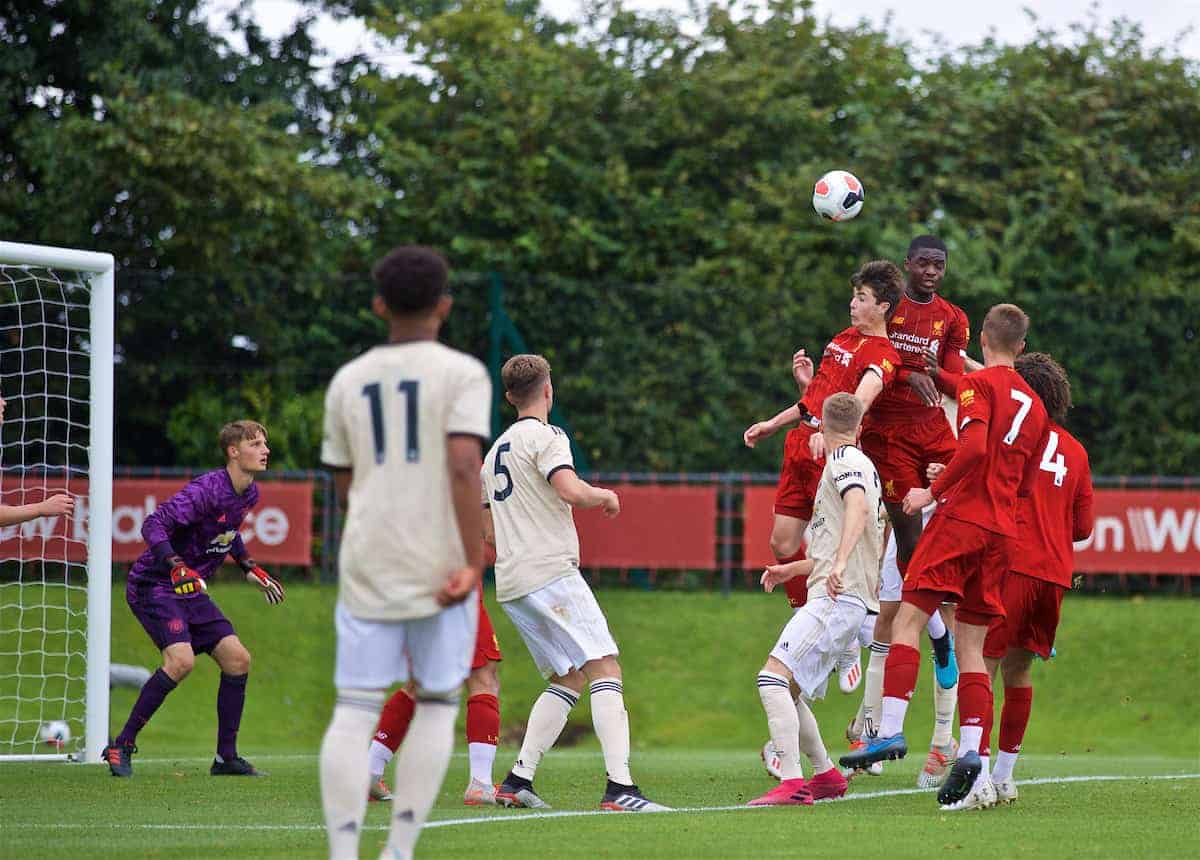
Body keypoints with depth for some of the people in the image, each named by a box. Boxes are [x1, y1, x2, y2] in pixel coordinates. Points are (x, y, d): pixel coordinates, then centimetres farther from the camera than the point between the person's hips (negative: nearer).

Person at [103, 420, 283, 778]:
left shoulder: (249, 494, 5)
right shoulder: (206, 489, -23)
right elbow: (153, 525, -30)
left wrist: (250, 568, 24)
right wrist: (177, 568, -42)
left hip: (190, 588, 9)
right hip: (154, 584, -9)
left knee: (237, 658, 1)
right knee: (181, 659, -27)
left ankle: (226, 758, 11)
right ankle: (122, 746, -16)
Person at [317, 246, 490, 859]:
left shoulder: (347, 382, 10)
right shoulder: (461, 373, -3)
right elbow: (463, 464, -16)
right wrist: (475, 562, -16)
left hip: (366, 562, 3)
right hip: (439, 564, -3)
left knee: (355, 711, -1)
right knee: (436, 703, 9)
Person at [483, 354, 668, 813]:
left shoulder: (495, 451, 22)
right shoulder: (545, 437, -4)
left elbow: (490, 531, 27)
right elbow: (572, 490, -22)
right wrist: (604, 495, -2)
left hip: (510, 585, 9)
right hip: (551, 573, -9)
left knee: (568, 679, 15)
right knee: (605, 669, -12)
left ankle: (518, 779, 8)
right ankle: (619, 786, -24)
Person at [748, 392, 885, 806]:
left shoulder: (844, 459, -3)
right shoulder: (862, 465, 27)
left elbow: (859, 507, -24)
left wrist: (840, 563, -37)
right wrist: (794, 569, 39)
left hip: (836, 598, -10)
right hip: (841, 598, 10)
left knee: (773, 676, -22)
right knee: (785, 691, 16)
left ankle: (792, 783, -31)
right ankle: (826, 776, 24)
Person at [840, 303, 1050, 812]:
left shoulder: (978, 384, -2)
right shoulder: (1034, 406, 19)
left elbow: (974, 446, -19)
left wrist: (934, 492, -10)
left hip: (962, 519, -6)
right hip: (1002, 531, 6)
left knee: (908, 621, -8)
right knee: (971, 644, 6)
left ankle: (890, 730, -20)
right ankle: (971, 750, -7)